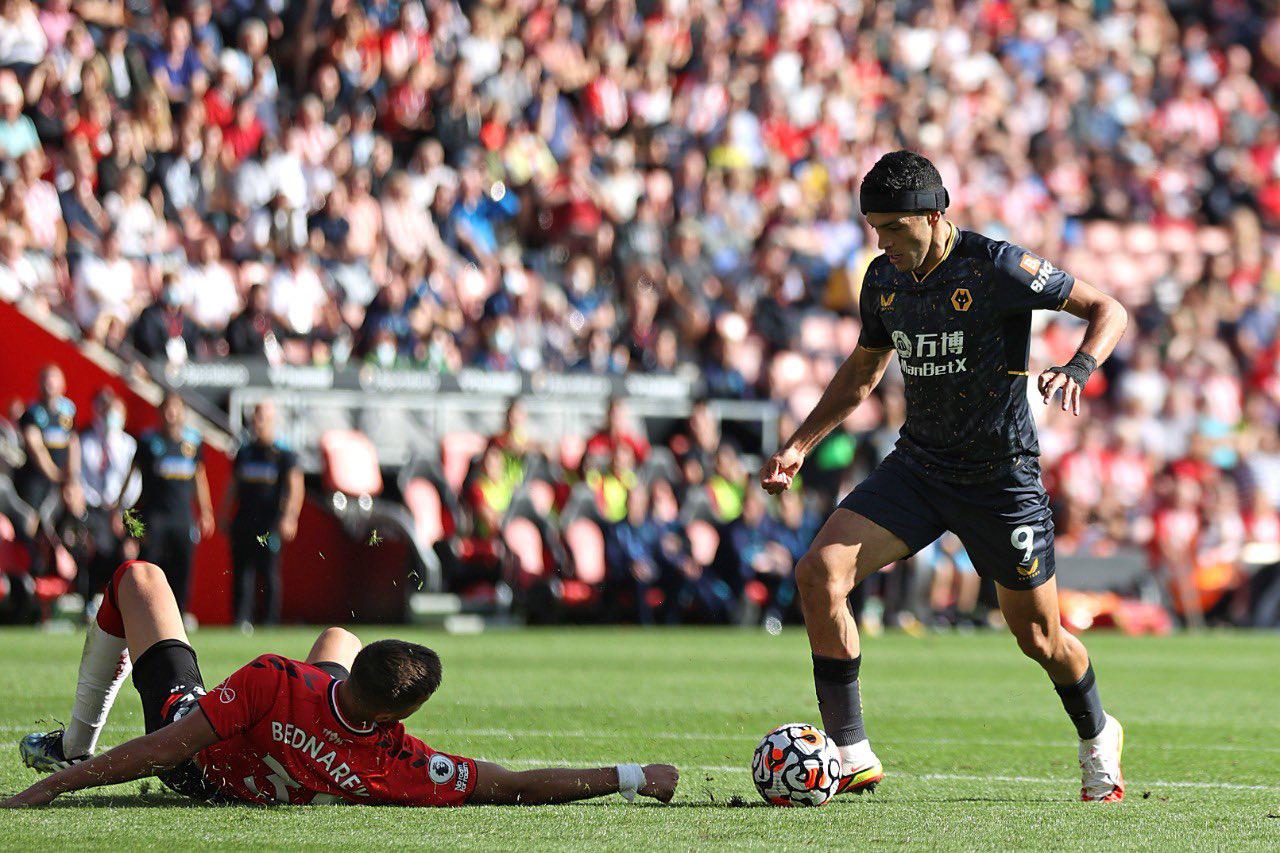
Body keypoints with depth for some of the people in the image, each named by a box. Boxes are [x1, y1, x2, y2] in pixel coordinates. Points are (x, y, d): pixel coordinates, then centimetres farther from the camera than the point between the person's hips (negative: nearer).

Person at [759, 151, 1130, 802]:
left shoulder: (997, 267, -17)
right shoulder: (884, 279, 2)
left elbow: (1108, 309, -11)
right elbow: (863, 371, 19)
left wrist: (1078, 368, -30)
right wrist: (799, 444, 9)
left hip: (1001, 475, -5)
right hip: (917, 465, 5)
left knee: (1038, 637, 6)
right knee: (818, 573, -16)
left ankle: (1097, 737, 39)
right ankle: (851, 757, -12)